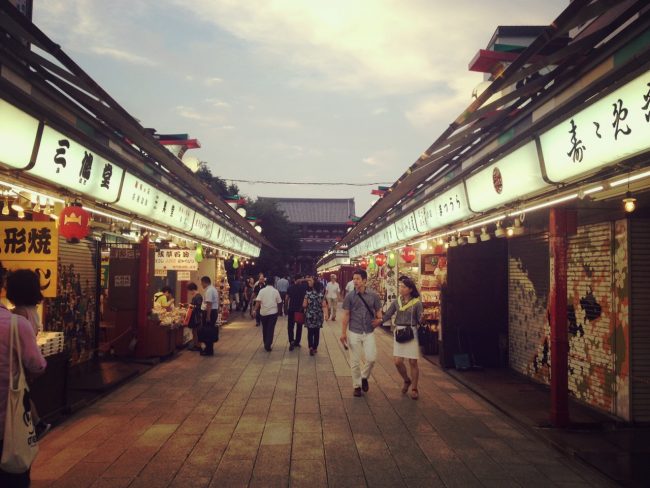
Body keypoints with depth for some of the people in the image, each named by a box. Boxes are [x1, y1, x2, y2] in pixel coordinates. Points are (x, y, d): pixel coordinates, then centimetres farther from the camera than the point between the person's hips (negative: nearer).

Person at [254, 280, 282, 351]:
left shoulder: (262, 291, -4)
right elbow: (279, 302, 1)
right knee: (271, 329, 0)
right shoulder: (275, 291, -4)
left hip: (263, 312, 2)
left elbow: (258, 302, -10)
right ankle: (268, 345, -7)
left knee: (264, 329, 16)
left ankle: (265, 343, 27)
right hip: (273, 312, -2)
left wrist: (255, 310, -5)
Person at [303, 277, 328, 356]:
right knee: (317, 332, 13)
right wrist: (325, 314, 5)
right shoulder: (321, 292, -2)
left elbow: (304, 305, -12)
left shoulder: (308, 293, -13)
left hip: (309, 315, -3)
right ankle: (315, 348, 19)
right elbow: (324, 305, -1)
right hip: (319, 315, 3)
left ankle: (311, 347, -12)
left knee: (310, 332, 4)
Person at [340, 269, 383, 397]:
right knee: (355, 361, 4)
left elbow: (378, 312, 7)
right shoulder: (349, 296, -2)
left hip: (369, 332, 1)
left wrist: (379, 320, -16)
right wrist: (343, 333, -5)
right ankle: (357, 385, 20)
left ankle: (364, 377, 21)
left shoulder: (373, 295, 0)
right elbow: (346, 315, 0)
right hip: (354, 332, -1)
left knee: (371, 358, -7)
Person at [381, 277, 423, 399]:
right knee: (397, 361, -1)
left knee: (413, 362, 2)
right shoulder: (396, 302, 5)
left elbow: (420, 319, -7)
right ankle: (407, 380, 27)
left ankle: (414, 388, 18)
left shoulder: (417, 303, -4)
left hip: (411, 333, -3)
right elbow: (387, 315, 6)